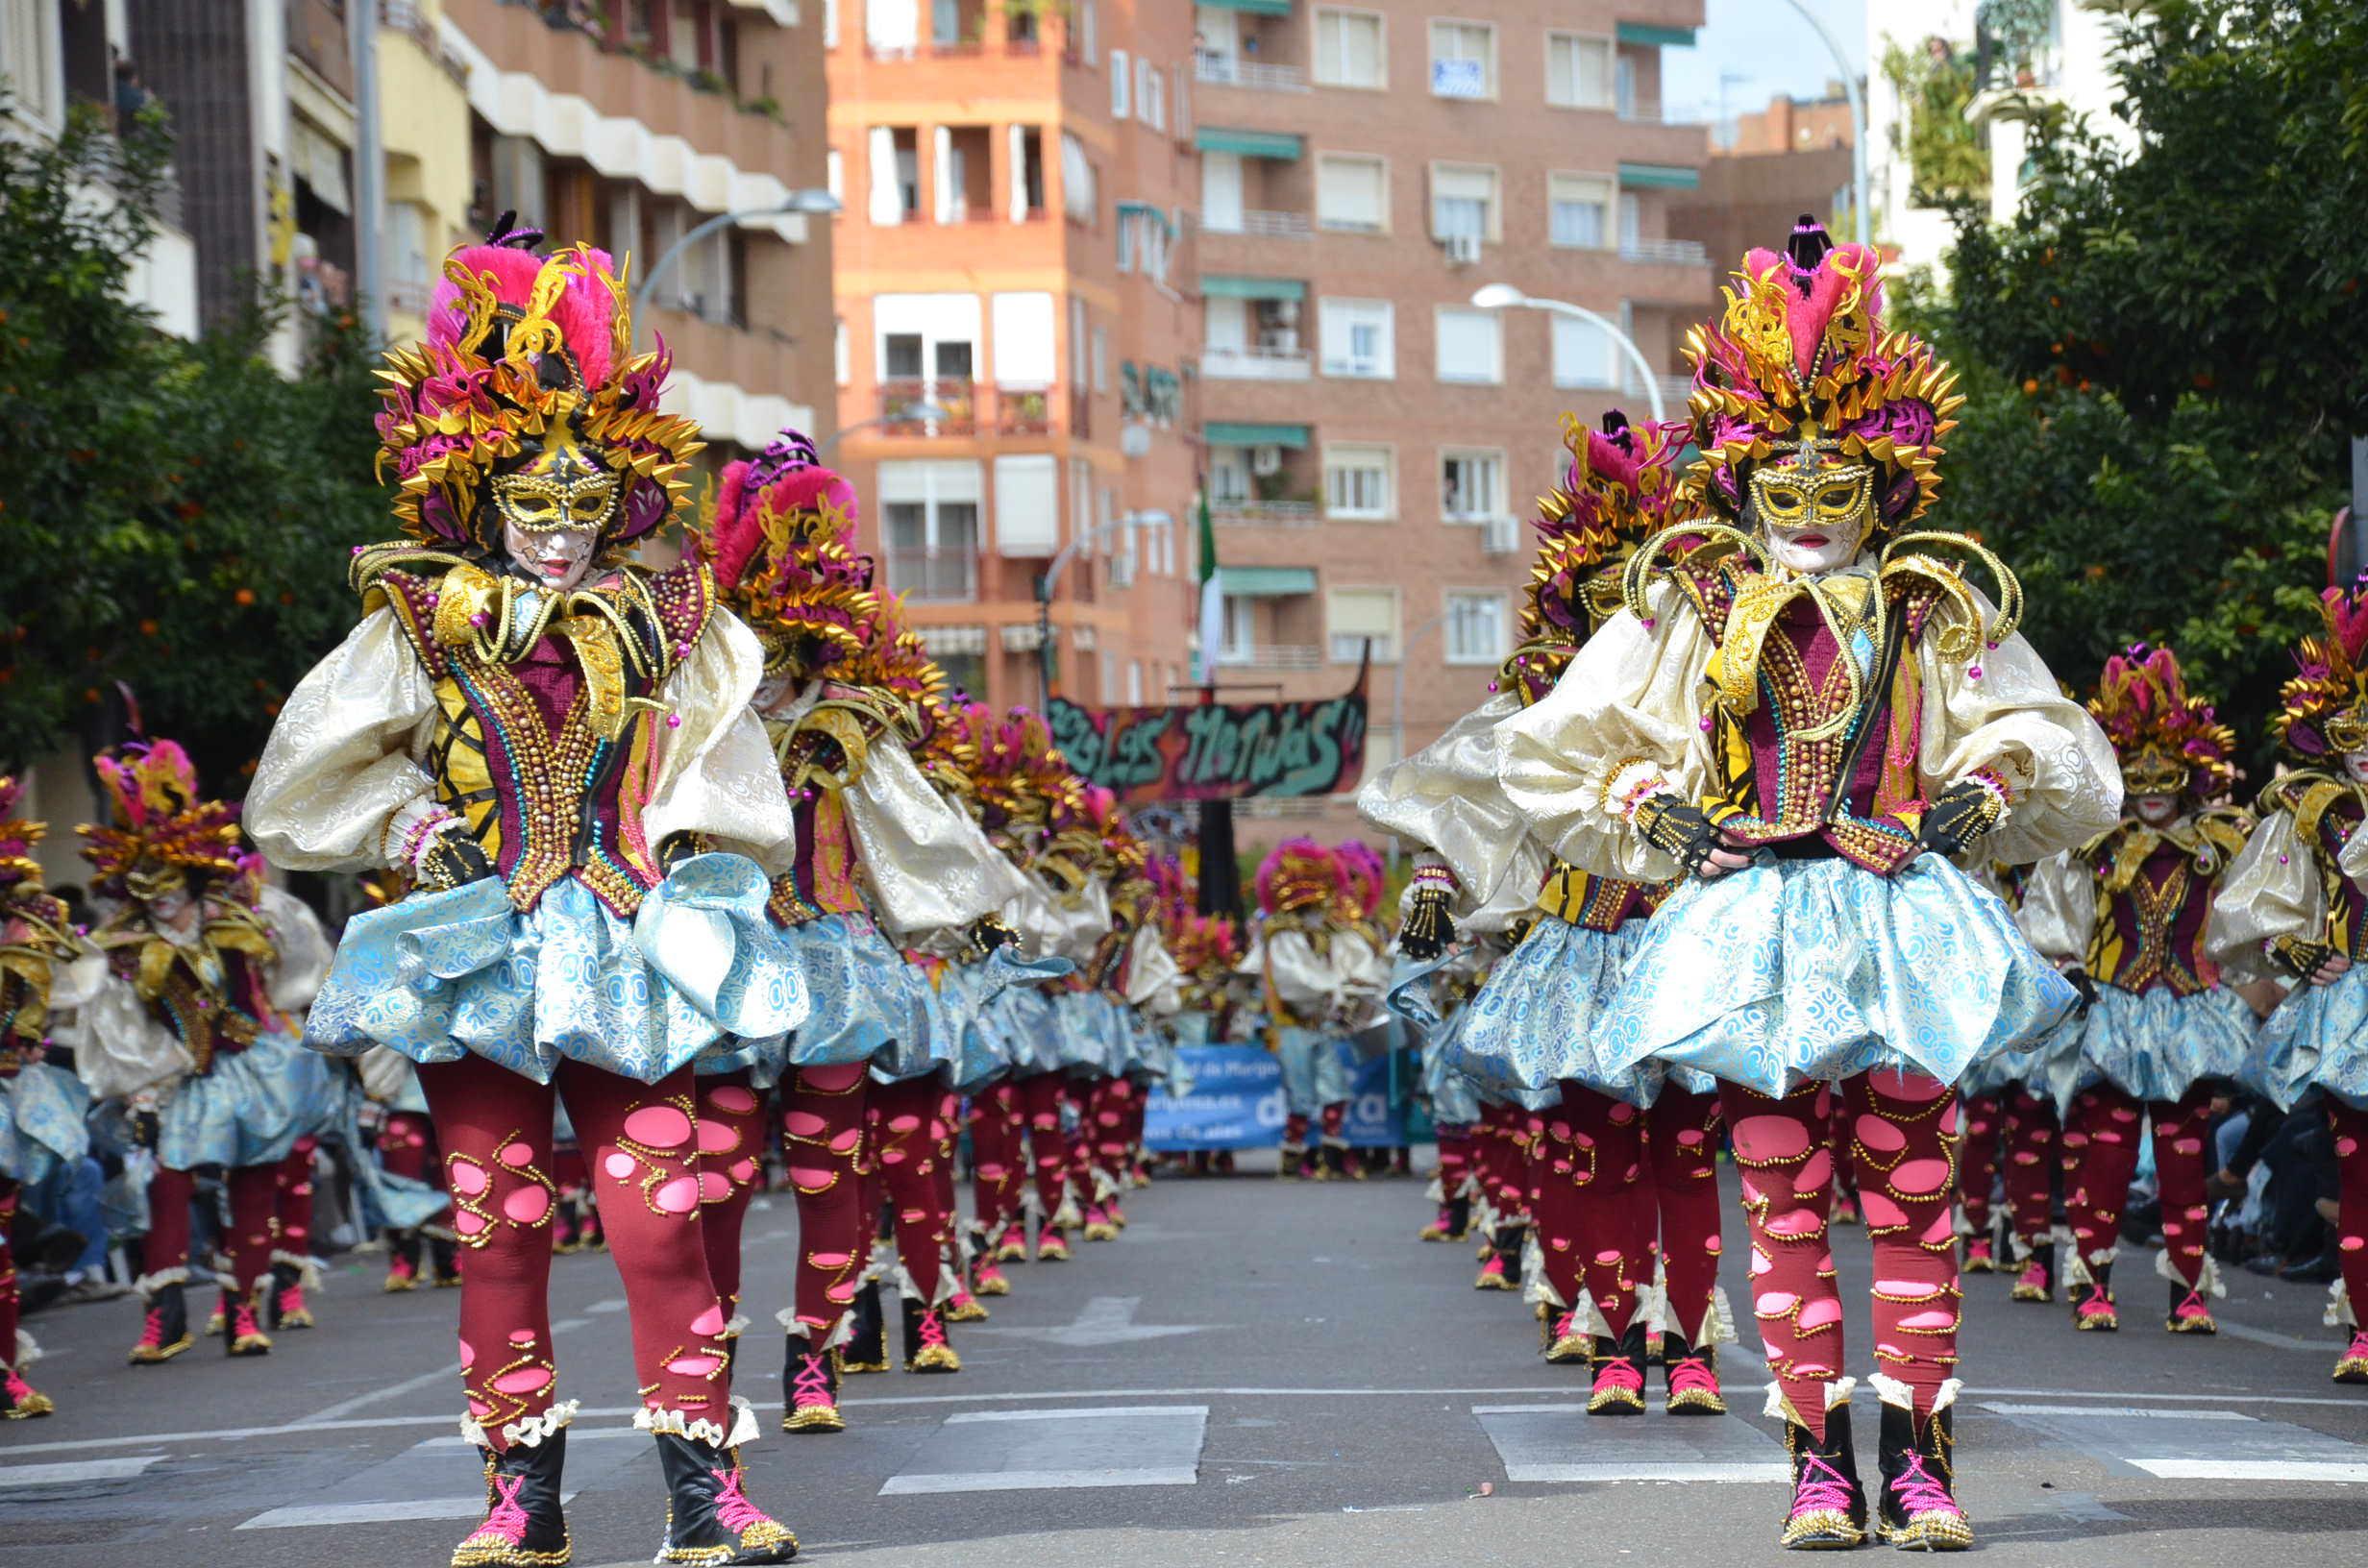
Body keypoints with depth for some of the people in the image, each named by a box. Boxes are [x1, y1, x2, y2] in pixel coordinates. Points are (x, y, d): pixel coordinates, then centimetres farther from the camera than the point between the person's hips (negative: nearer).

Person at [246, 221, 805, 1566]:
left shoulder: (668, 628, 8)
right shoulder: (423, 626, 6)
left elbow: (733, 798, 15)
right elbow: (302, 786, 11)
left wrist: (686, 846, -1)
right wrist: (402, 821, -2)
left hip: (631, 951, 0)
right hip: (478, 947, 0)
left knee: (659, 1214, -10)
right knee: (496, 1226, 1)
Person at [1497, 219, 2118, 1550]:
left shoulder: (1942, 618, 10)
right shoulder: (1688, 612, 9)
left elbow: (2077, 771, 15)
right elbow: (1543, 759, 15)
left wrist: (1978, 798, -2)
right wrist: (1659, 823, 3)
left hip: (1905, 931, 0)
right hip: (1758, 932, 0)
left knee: (1915, 1199, -3)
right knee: (1786, 1202, -2)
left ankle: (1916, 1459, 3)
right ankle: (1821, 1461, 3)